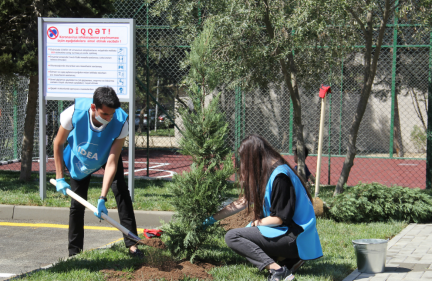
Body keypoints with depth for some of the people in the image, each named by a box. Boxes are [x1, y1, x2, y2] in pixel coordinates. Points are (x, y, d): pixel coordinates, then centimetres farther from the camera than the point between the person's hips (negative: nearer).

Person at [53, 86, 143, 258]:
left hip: (106, 156, 0)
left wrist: (102, 198, -41)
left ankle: (131, 244, -18)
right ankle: (74, 253, 13)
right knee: (77, 203, 0)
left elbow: (111, 163, -36)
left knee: (121, 190, -21)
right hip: (80, 158, 1)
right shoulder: (75, 113, -36)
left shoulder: (120, 122, -37)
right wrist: (59, 178, -16)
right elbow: (58, 143, -16)